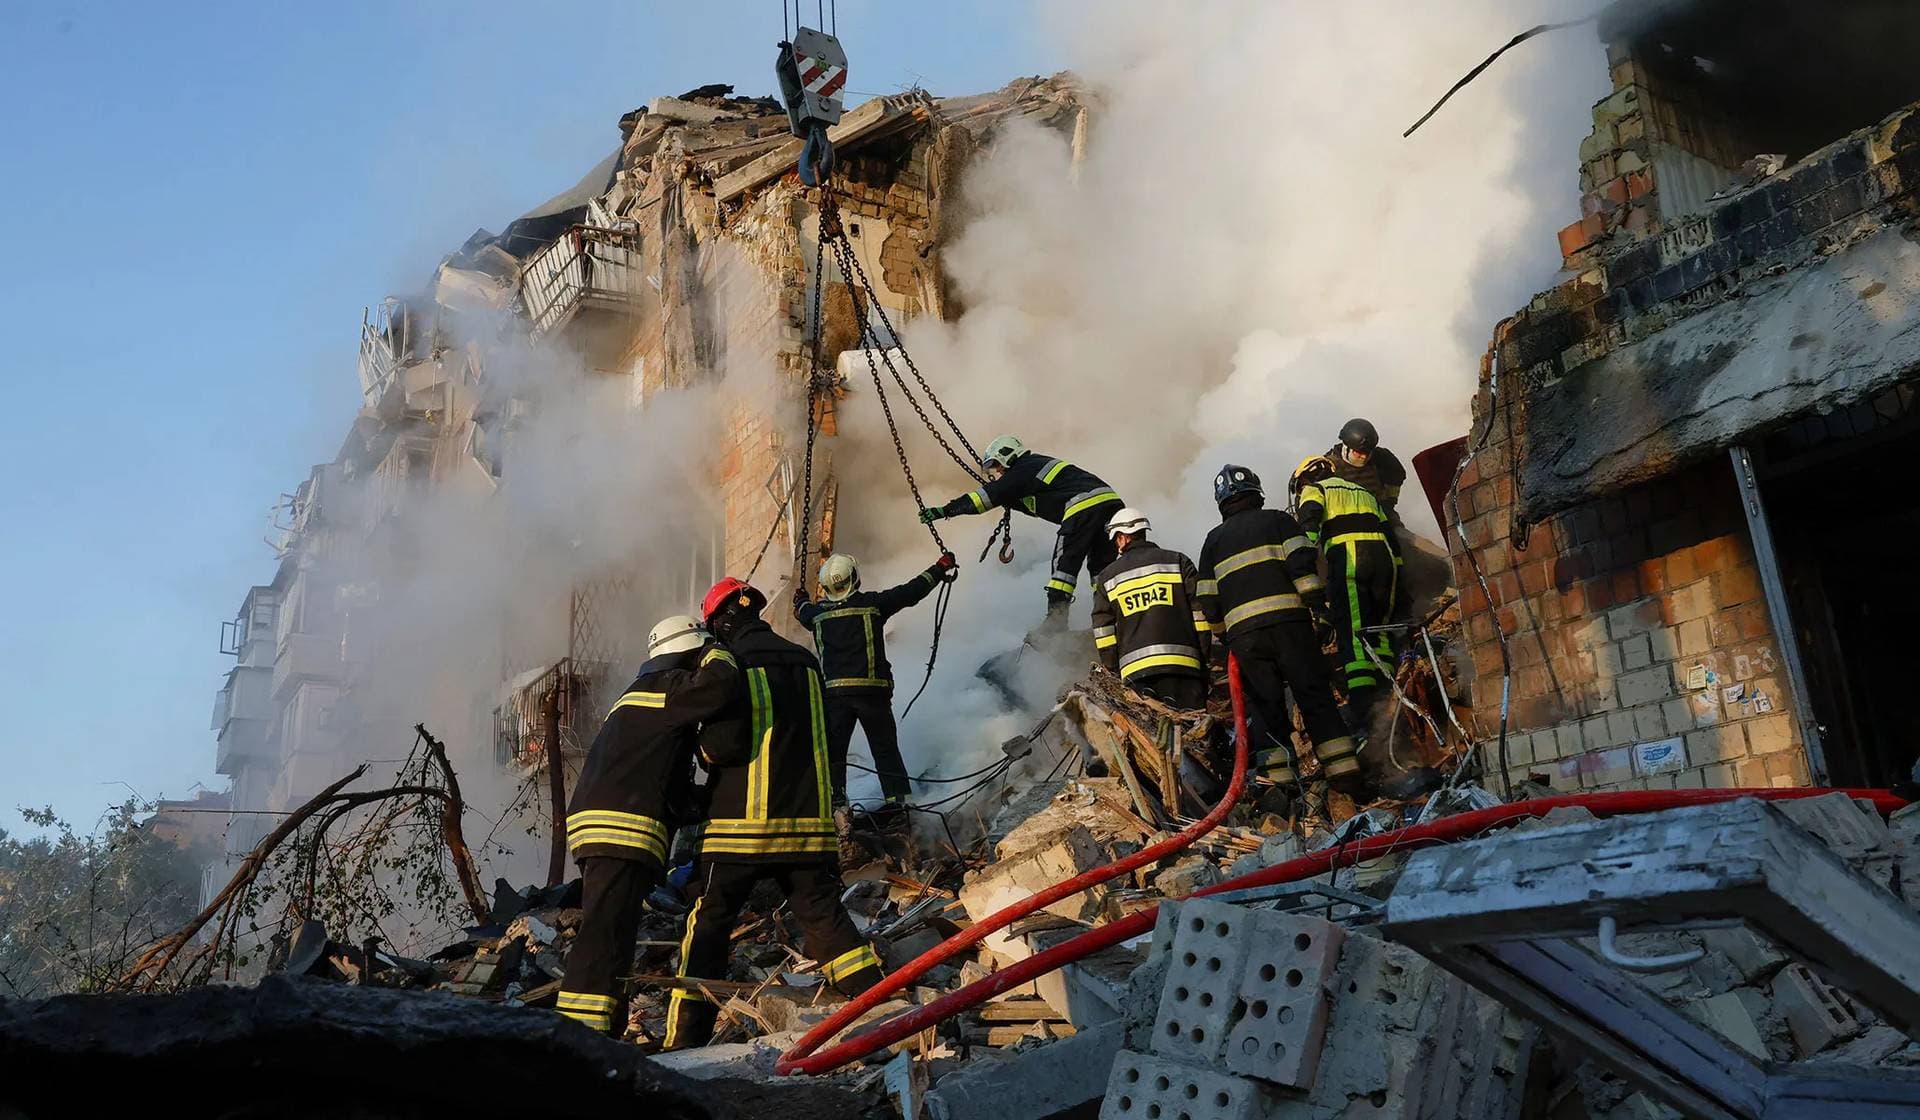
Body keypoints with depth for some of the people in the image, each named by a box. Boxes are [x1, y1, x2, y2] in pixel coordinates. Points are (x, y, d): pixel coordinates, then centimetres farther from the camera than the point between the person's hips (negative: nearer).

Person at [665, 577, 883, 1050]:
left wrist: (704, 746, 6)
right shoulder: (806, 662, 13)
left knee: (708, 927, 5)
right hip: (810, 821, 5)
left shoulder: (731, 662, -7)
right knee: (825, 918, 9)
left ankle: (685, 1041, 6)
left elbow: (725, 742, -16)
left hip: (742, 821, -5)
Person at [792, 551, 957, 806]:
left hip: (833, 692, 1)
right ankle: (899, 800, 5)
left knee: (833, 752, 7)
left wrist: (800, 599, 55)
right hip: (873, 690, -1)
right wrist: (940, 568, 20)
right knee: (885, 749, 8)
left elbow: (802, 611, 31)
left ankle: (835, 806, -1)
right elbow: (911, 591, 7)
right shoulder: (872, 603, 0)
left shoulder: (818, 613, 7)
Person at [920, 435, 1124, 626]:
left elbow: (988, 496, -4)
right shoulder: (1038, 465, 29)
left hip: (1085, 504, -9)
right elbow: (1035, 507, 38)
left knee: (1065, 563, -4)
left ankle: (1056, 621, -7)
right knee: (1100, 566, 14)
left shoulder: (1025, 470, 1)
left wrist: (945, 510, -4)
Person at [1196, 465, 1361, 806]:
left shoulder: (1214, 539, 20)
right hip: (1288, 621, -2)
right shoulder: (1278, 520, 13)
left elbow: (1208, 601, 16)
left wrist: (1225, 638, 25)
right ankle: (1344, 772, -3)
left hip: (1242, 633, 2)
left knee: (1265, 706, 4)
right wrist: (1319, 608, -5)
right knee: (1315, 698, 2)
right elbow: (1302, 564, -5)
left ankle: (1278, 781, -7)